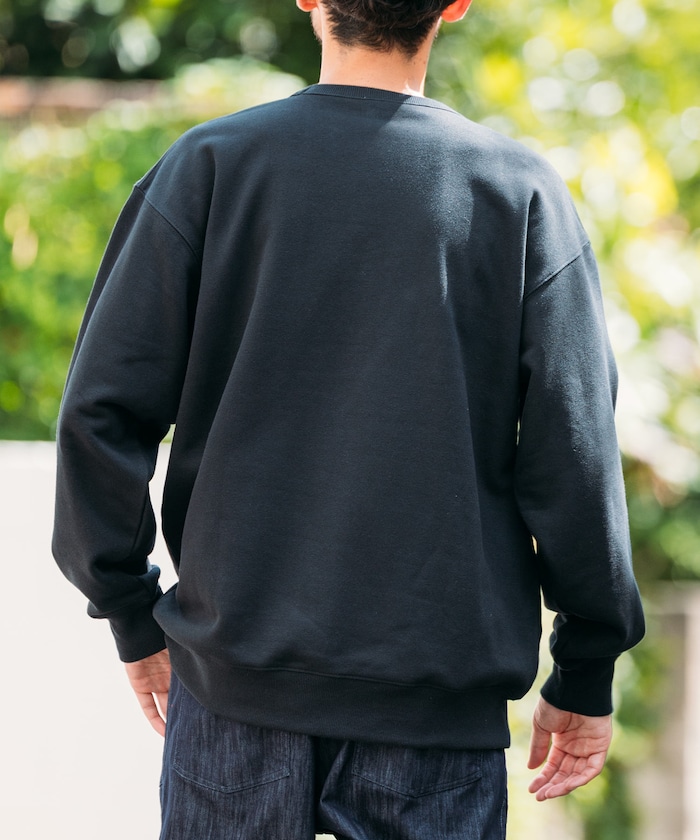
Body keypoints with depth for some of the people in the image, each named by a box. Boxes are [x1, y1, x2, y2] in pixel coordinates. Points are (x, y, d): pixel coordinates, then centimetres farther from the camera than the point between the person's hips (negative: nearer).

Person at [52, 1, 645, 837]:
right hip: (437, 700, -1)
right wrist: (585, 675, 6)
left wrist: (133, 613, 10)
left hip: (235, 674, 1)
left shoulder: (210, 164, -2)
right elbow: (574, 450, -4)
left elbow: (103, 408, -3)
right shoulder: (519, 190, -3)